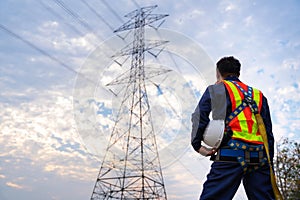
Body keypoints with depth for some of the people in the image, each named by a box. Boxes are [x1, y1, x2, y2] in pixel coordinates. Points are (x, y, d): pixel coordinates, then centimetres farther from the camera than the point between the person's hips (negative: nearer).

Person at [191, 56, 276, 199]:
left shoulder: (216, 88, 12)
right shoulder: (259, 95, 25)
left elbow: (200, 115, -3)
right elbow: (269, 132, 21)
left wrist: (197, 145, 1)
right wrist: (268, 163, 22)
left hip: (231, 155, -5)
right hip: (260, 158, 5)